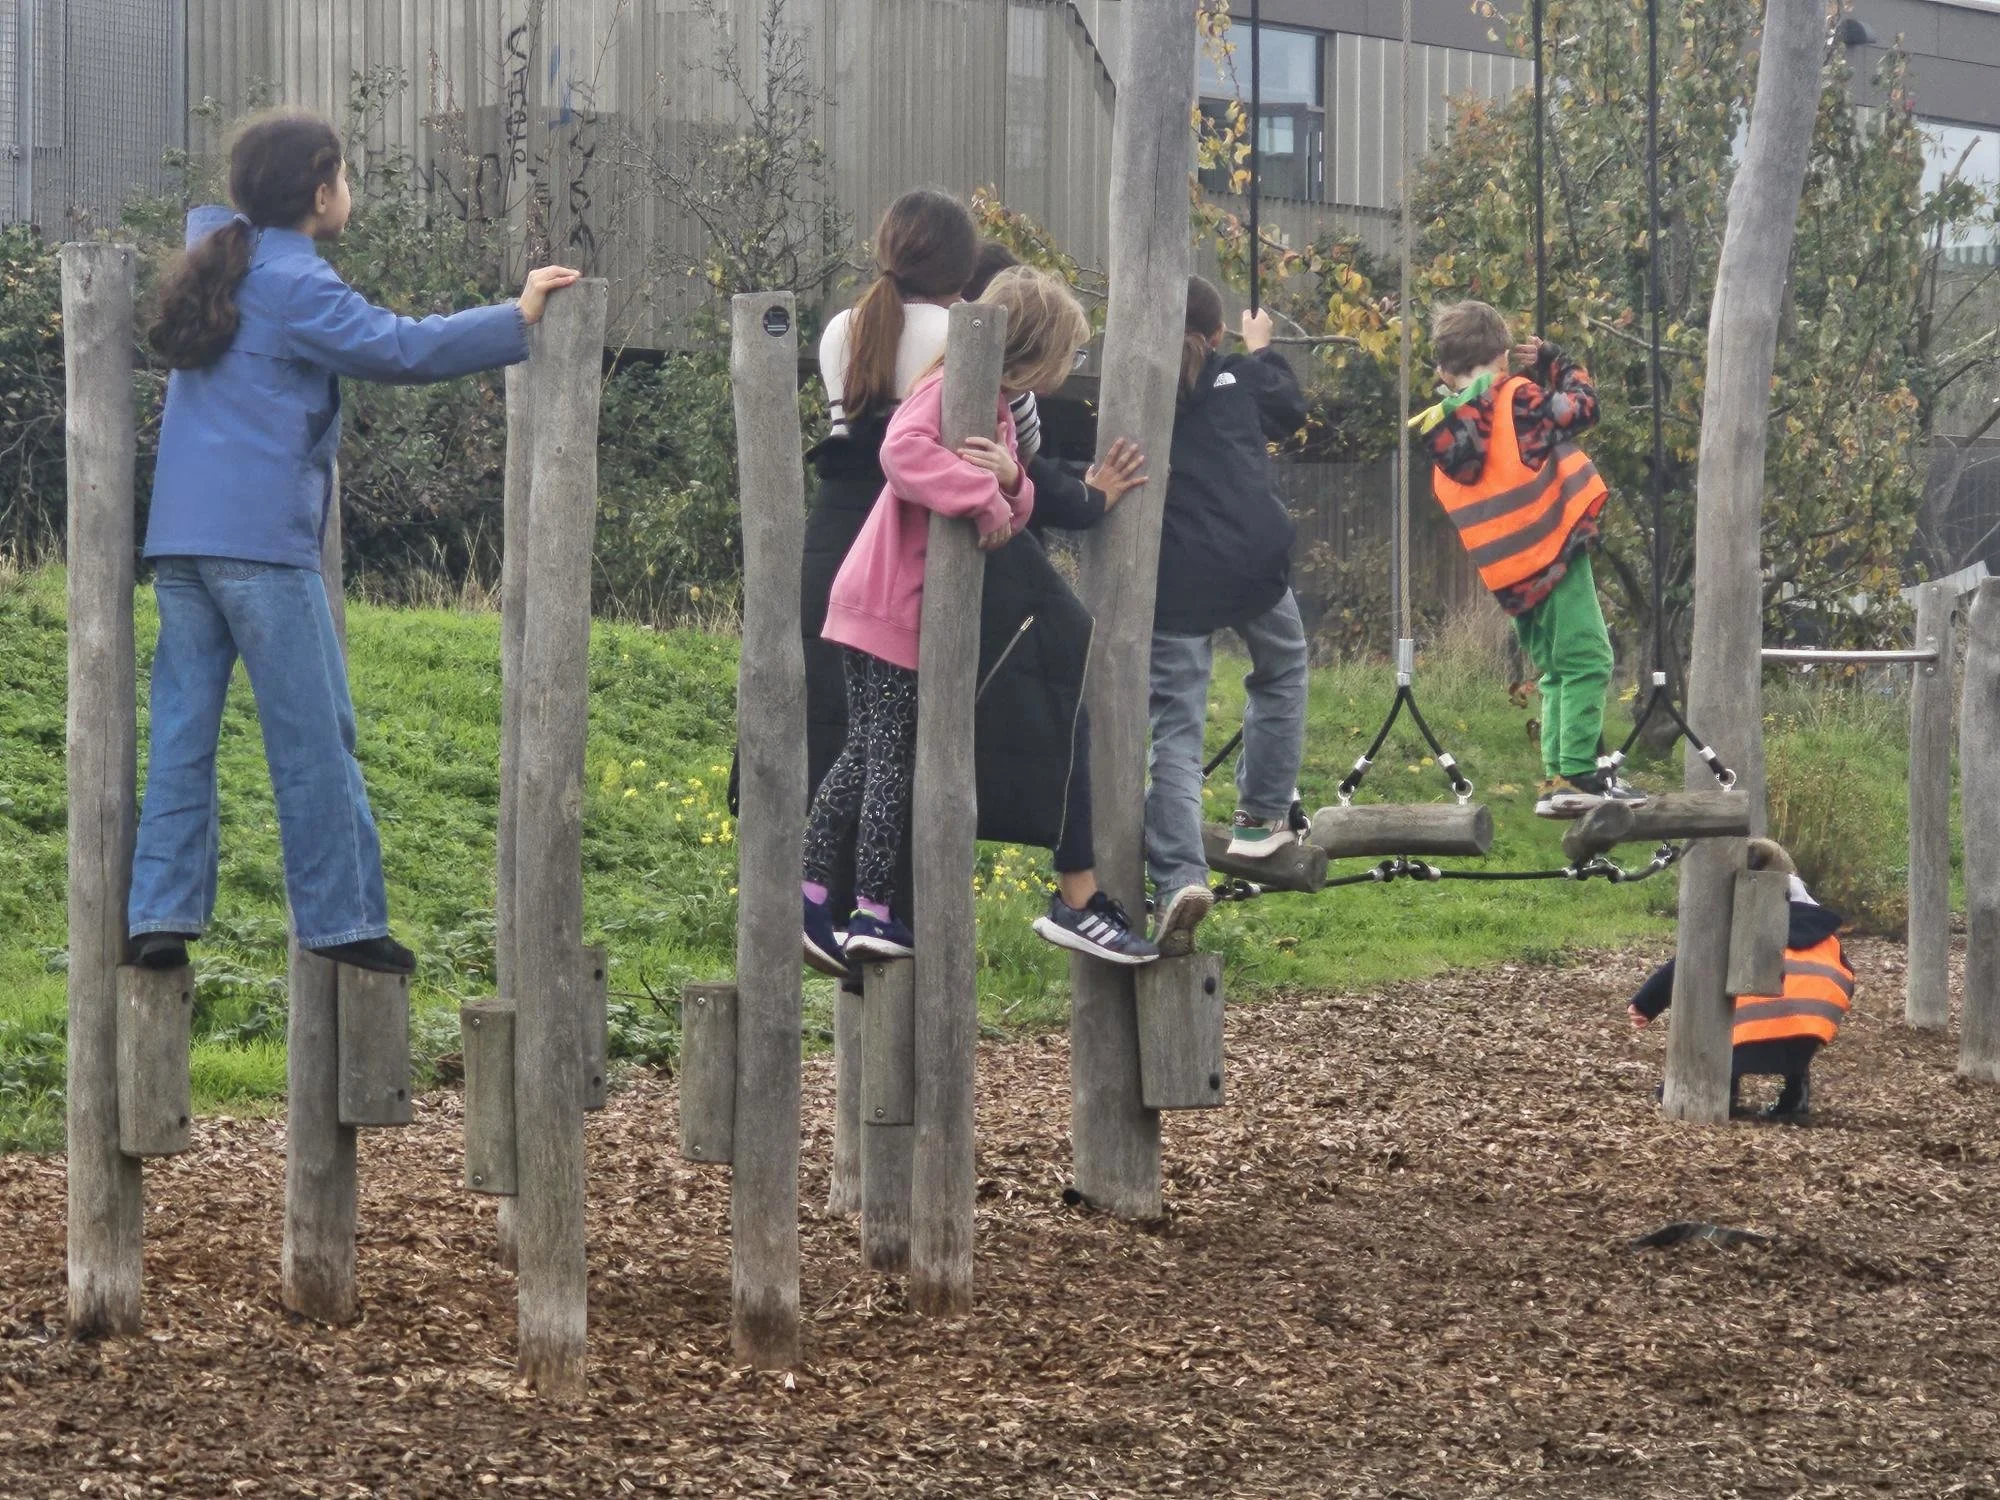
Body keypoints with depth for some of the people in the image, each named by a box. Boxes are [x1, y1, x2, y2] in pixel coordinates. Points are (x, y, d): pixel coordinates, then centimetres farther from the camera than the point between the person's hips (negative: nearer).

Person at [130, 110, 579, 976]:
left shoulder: (218, 260, 15)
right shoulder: (295, 284, -9)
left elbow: (202, 218, 40)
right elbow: (400, 348, -15)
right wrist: (518, 319, -10)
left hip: (179, 537, 8)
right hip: (260, 538, -8)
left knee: (182, 728, 6)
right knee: (313, 737, -1)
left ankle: (162, 914, 0)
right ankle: (341, 920, 1)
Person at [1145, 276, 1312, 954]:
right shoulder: (1237, 377, 10)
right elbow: (1291, 410, 31)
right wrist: (1262, 352, 43)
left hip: (1173, 581, -1)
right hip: (1253, 562, 1)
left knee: (1175, 730, -3)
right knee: (1281, 672, 31)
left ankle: (1179, 876, -21)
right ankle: (1262, 817, 29)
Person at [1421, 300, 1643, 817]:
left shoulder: (1441, 437, 6)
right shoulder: (1517, 400, -10)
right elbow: (1583, 406, 1)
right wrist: (1553, 362, 14)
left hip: (1511, 575, 6)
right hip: (1555, 553, -6)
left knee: (1555, 672, 16)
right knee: (1587, 661, -5)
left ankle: (1557, 776, 14)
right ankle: (1578, 775, -13)